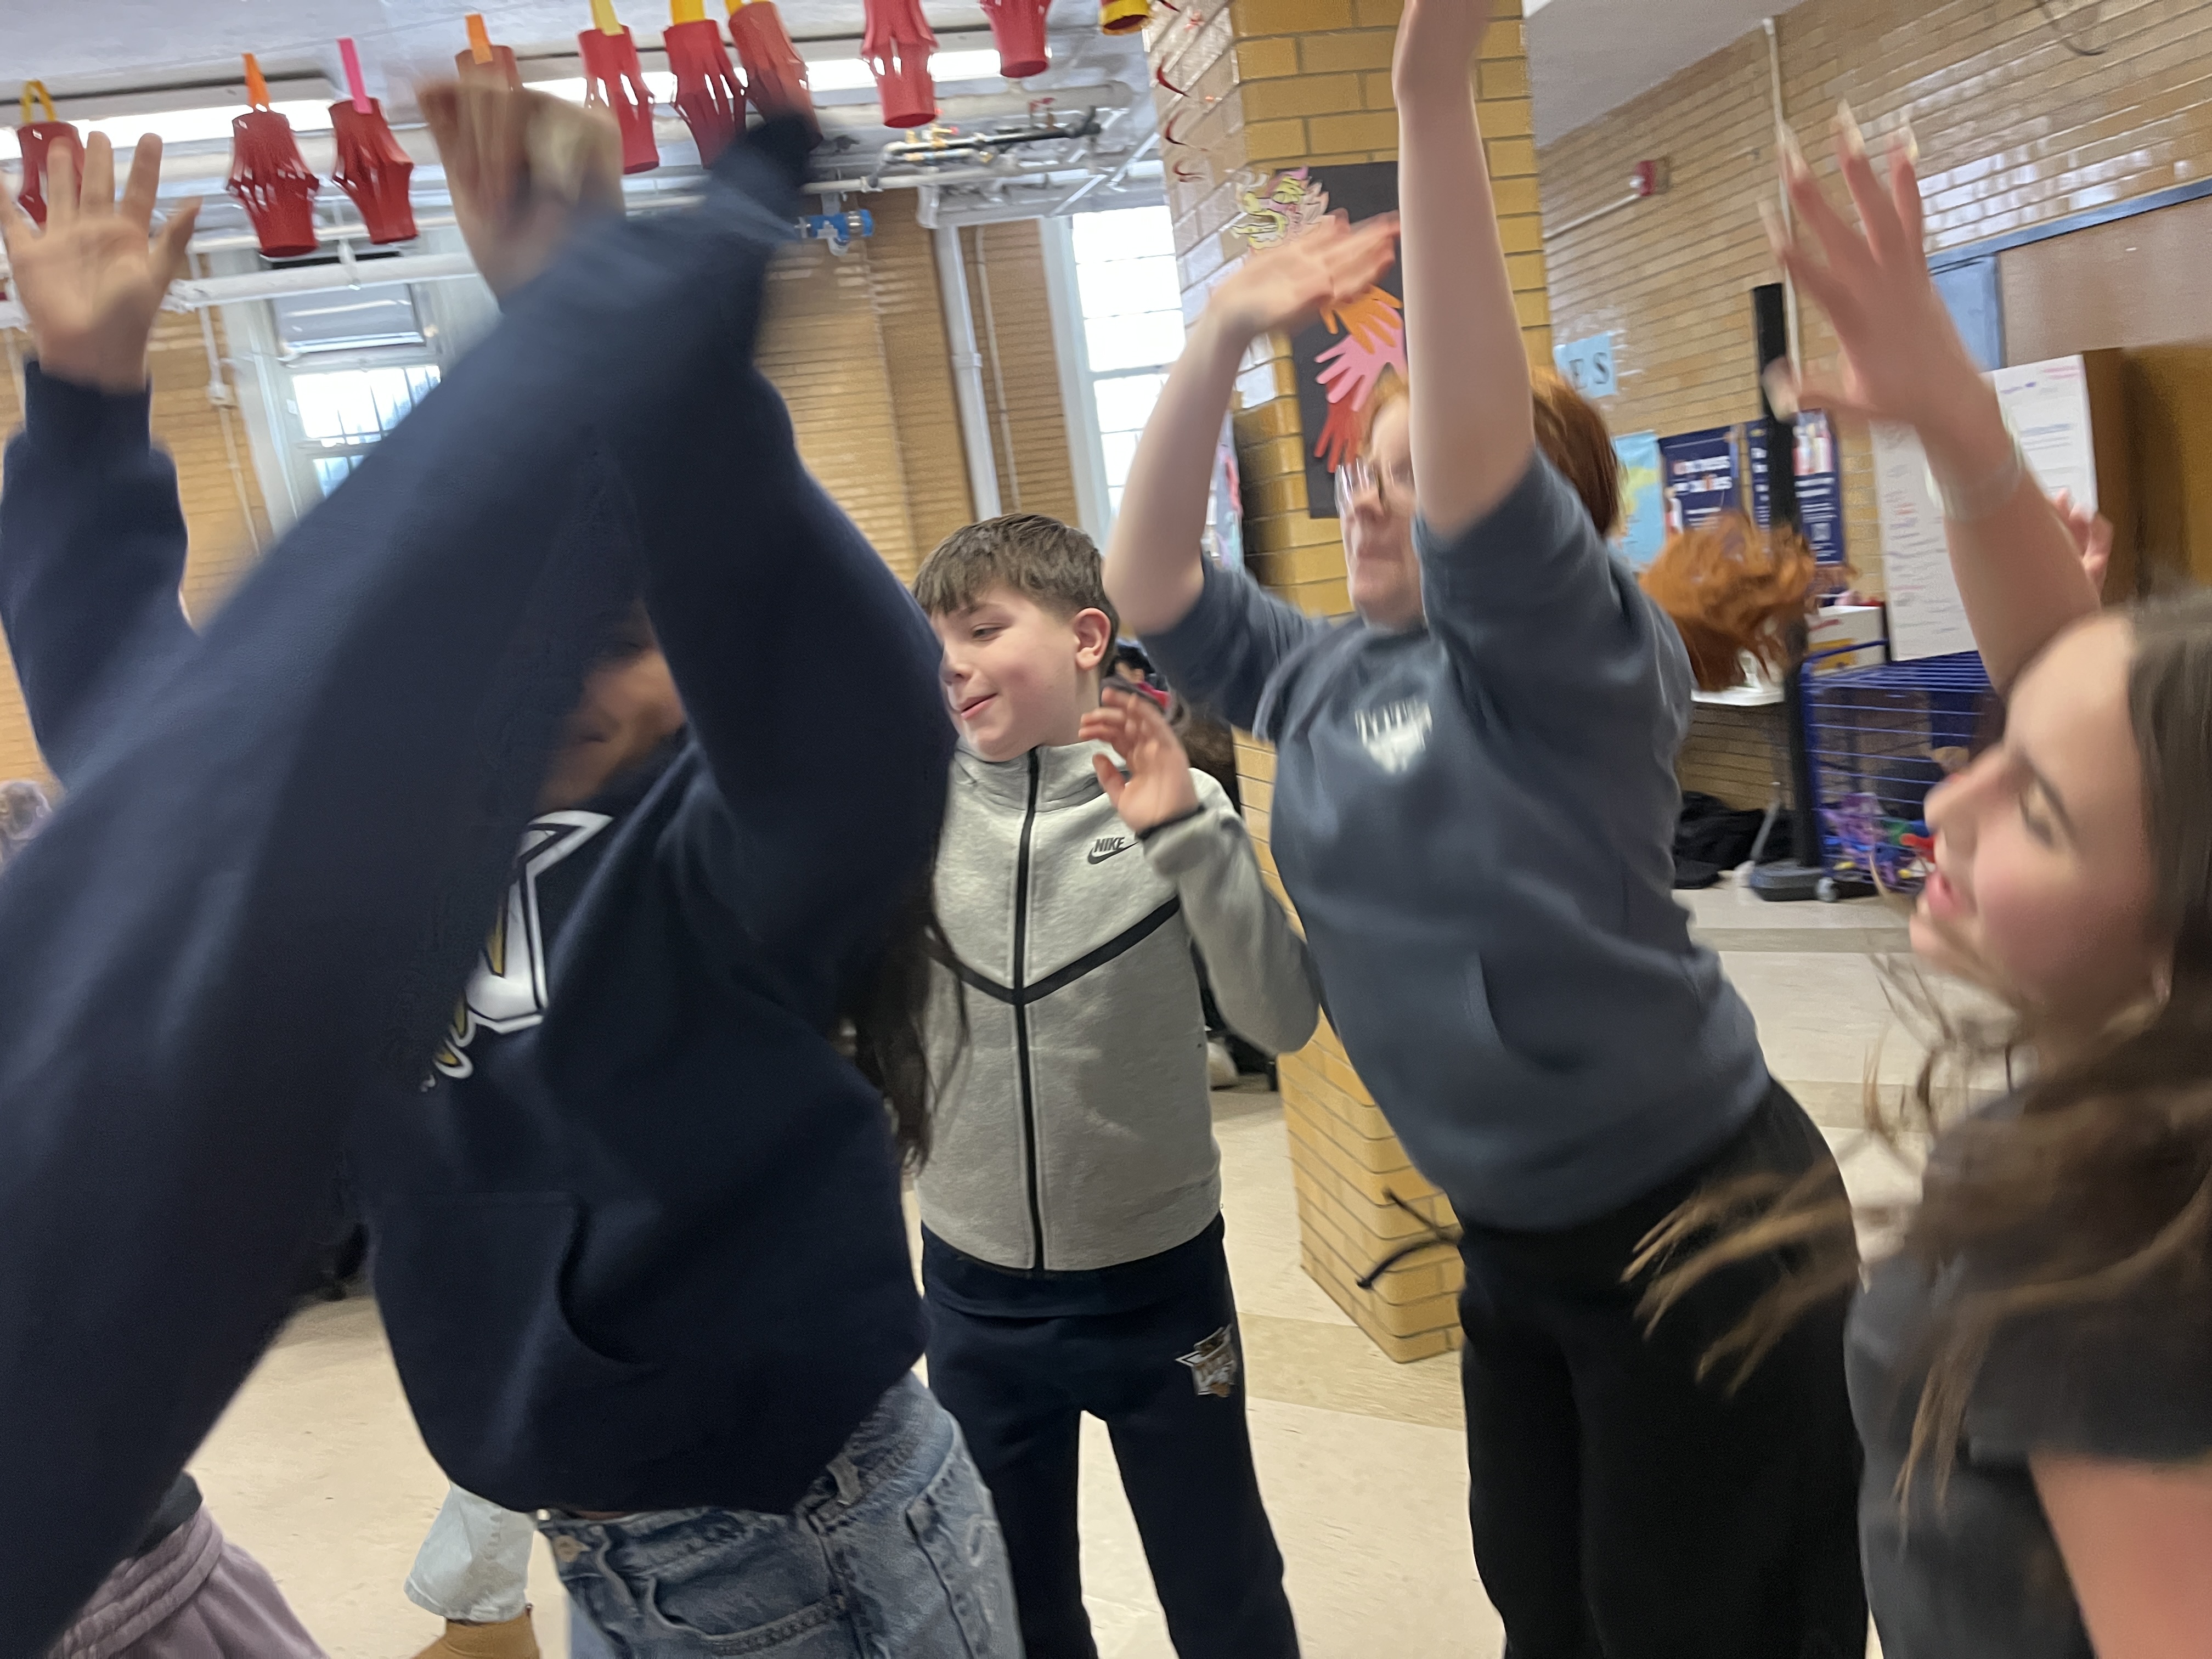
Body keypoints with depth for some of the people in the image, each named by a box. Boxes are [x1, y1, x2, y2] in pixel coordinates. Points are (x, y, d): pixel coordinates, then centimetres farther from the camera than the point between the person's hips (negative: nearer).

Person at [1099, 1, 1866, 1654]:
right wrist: (1222, 337, -5)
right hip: (1515, 1240, 7)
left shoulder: (1577, 660, -17)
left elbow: (1478, 462, -33)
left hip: (1694, 1220, -7)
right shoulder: (1323, 681, 4)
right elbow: (1148, 583, 2)